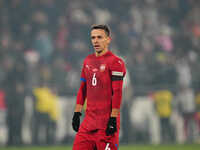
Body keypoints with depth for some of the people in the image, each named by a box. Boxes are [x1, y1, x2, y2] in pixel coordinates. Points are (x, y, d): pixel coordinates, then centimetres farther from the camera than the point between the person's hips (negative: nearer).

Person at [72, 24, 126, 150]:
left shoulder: (115, 62, -7)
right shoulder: (88, 61, 16)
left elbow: (117, 92, -12)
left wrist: (113, 118, -17)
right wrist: (77, 113, 15)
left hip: (107, 120, -7)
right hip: (89, 120, 7)